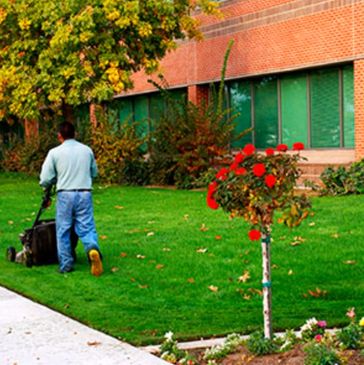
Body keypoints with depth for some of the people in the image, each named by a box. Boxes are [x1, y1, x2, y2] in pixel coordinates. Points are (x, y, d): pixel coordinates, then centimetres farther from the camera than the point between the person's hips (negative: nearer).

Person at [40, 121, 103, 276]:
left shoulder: (55, 152, -2)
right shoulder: (87, 150, 7)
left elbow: (45, 180, -2)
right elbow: (94, 172, 20)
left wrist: (55, 181, 19)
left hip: (65, 195, -2)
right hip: (85, 194, 2)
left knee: (63, 231, 9)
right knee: (87, 227, 3)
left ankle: (66, 265, 12)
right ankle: (92, 248, -26)